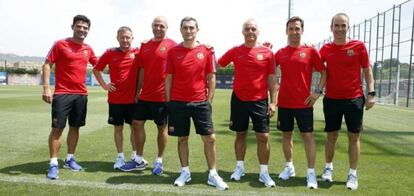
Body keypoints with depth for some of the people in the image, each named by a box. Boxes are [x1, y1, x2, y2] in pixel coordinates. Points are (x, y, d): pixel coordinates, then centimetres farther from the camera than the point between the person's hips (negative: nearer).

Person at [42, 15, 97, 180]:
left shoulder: (88, 49, 10)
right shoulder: (60, 44, -4)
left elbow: (97, 64, 26)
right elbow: (47, 64, -6)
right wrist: (46, 87, -14)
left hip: (81, 94, 5)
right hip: (62, 93, -5)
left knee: (75, 127, 11)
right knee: (57, 128, -5)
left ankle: (70, 159, 23)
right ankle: (54, 163, 4)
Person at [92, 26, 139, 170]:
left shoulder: (138, 53, -4)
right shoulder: (110, 53, -1)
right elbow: (96, 69, 10)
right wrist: (104, 85, 2)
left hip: (133, 98, 0)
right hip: (115, 98, 0)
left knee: (135, 127, 9)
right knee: (118, 127, 8)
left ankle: (135, 155, 24)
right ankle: (120, 157, 20)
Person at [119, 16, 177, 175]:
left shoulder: (172, 45, -6)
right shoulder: (145, 46, 11)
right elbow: (142, 70, 15)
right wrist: (138, 90, 12)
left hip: (162, 95, -6)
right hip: (145, 95, 6)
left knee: (162, 127, 5)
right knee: (137, 123, 8)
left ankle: (159, 161, 20)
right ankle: (139, 160, 22)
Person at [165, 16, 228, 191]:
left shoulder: (206, 51, 1)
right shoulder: (173, 52, 2)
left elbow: (211, 78, 4)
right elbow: (168, 78, 5)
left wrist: (209, 100, -1)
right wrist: (168, 101, 2)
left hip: (200, 102, 0)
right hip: (178, 102, 1)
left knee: (210, 138, 1)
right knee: (182, 138, 9)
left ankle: (213, 174, 14)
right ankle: (185, 172, 23)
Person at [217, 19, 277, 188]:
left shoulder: (267, 53, -1)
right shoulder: (235, 51, 3)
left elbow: (272, 78, 1)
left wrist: (273, 101, -3)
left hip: (260, 101, -1)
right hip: (239, 99, 1)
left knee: (263, 136, -1)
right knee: (240, 134, 12)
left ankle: (264, 172, 12)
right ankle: (239, 167, 27)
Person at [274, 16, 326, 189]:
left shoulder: (310, 51, -2)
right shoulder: (280, 53, 5)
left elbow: (324, 72, 2)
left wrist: (317, 91, -8)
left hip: (304, 102, -3)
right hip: (284, 102, 3)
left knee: (307, 136, -1)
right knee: (286, 134, 12)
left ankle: (311, 173, 6)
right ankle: (289, 167, 28)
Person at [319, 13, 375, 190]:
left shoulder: (358, 46, -3)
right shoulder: (326, 49, 2)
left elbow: (367, 71, 1)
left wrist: (371, 93, -5)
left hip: (354, 99, -1)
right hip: (331, 99, 2)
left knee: (354, 136, 5)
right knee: (331, 135, 10)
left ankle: (353, 174, 14)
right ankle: (328, 167, 26)